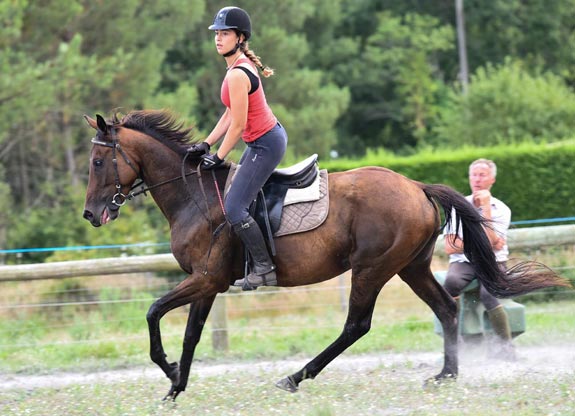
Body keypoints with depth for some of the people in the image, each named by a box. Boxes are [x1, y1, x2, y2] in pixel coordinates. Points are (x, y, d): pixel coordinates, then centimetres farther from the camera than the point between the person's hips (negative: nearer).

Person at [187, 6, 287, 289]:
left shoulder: (237, 75, -23)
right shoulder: (242, 67, 9)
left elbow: (238, 124, -20)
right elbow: (230, 115, 14)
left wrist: (218, 157, -10)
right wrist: (206, 144, 11)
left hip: (265, 145, -11)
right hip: (264, 141, 11)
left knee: (234, 208, -13)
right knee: (237, 194, 20)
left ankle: (264, 268, -7)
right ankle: (257, 263, 27)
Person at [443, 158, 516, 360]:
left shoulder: (501, 210, 3)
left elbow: (493, 244, -13)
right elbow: (450, 247, 0)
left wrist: (486, 210, -15)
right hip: (463, 262, 1)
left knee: (488, 292, -35)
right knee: (451, 281, -36)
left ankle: (506, 347, -22)